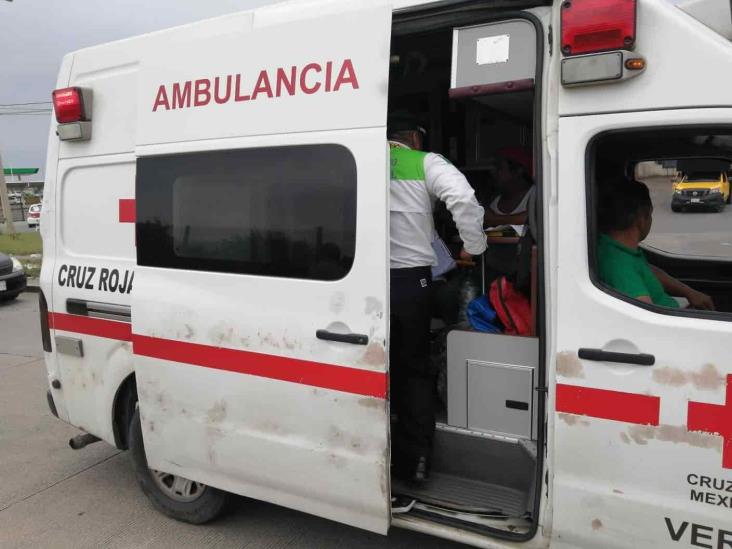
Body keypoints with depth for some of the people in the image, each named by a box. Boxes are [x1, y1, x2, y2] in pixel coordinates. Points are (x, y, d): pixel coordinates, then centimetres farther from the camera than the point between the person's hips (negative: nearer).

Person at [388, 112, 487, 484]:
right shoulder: (425, 163, 2)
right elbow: (463, 198, -14)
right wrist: (473, 246, -2)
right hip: (410, 278, -1)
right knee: (415, 368, 14)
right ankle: (416, 459, 17)